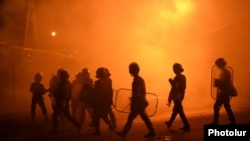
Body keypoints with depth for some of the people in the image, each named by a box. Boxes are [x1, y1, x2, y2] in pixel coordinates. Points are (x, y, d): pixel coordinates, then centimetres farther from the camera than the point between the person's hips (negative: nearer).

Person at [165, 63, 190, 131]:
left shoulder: (176, 78, -19)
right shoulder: (183, 77, 3)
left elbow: (174, 89, -19)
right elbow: (183, 87, 9)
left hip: (176, 96, -8)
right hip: (181, 95, 8)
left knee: (180, 111, -2)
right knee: (175, 110, 18)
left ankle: (187, 126, -1)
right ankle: (170, 123, 33)